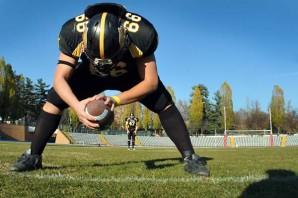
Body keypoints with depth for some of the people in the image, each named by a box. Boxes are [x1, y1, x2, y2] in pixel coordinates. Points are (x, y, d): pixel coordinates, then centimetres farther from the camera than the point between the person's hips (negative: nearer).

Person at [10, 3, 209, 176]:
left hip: (131, 73, -1)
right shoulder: (73, 32, -35)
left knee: (164, 103, -19)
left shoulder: (142, 34, -38)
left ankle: (190, 157, -7)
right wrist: (77, 105, -51)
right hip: (90, 73, 1)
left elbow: (150, 82, -32)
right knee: (54, 100, -14)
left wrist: (116, 100, -44)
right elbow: (60, 78, -31)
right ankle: (33, 156, 3)